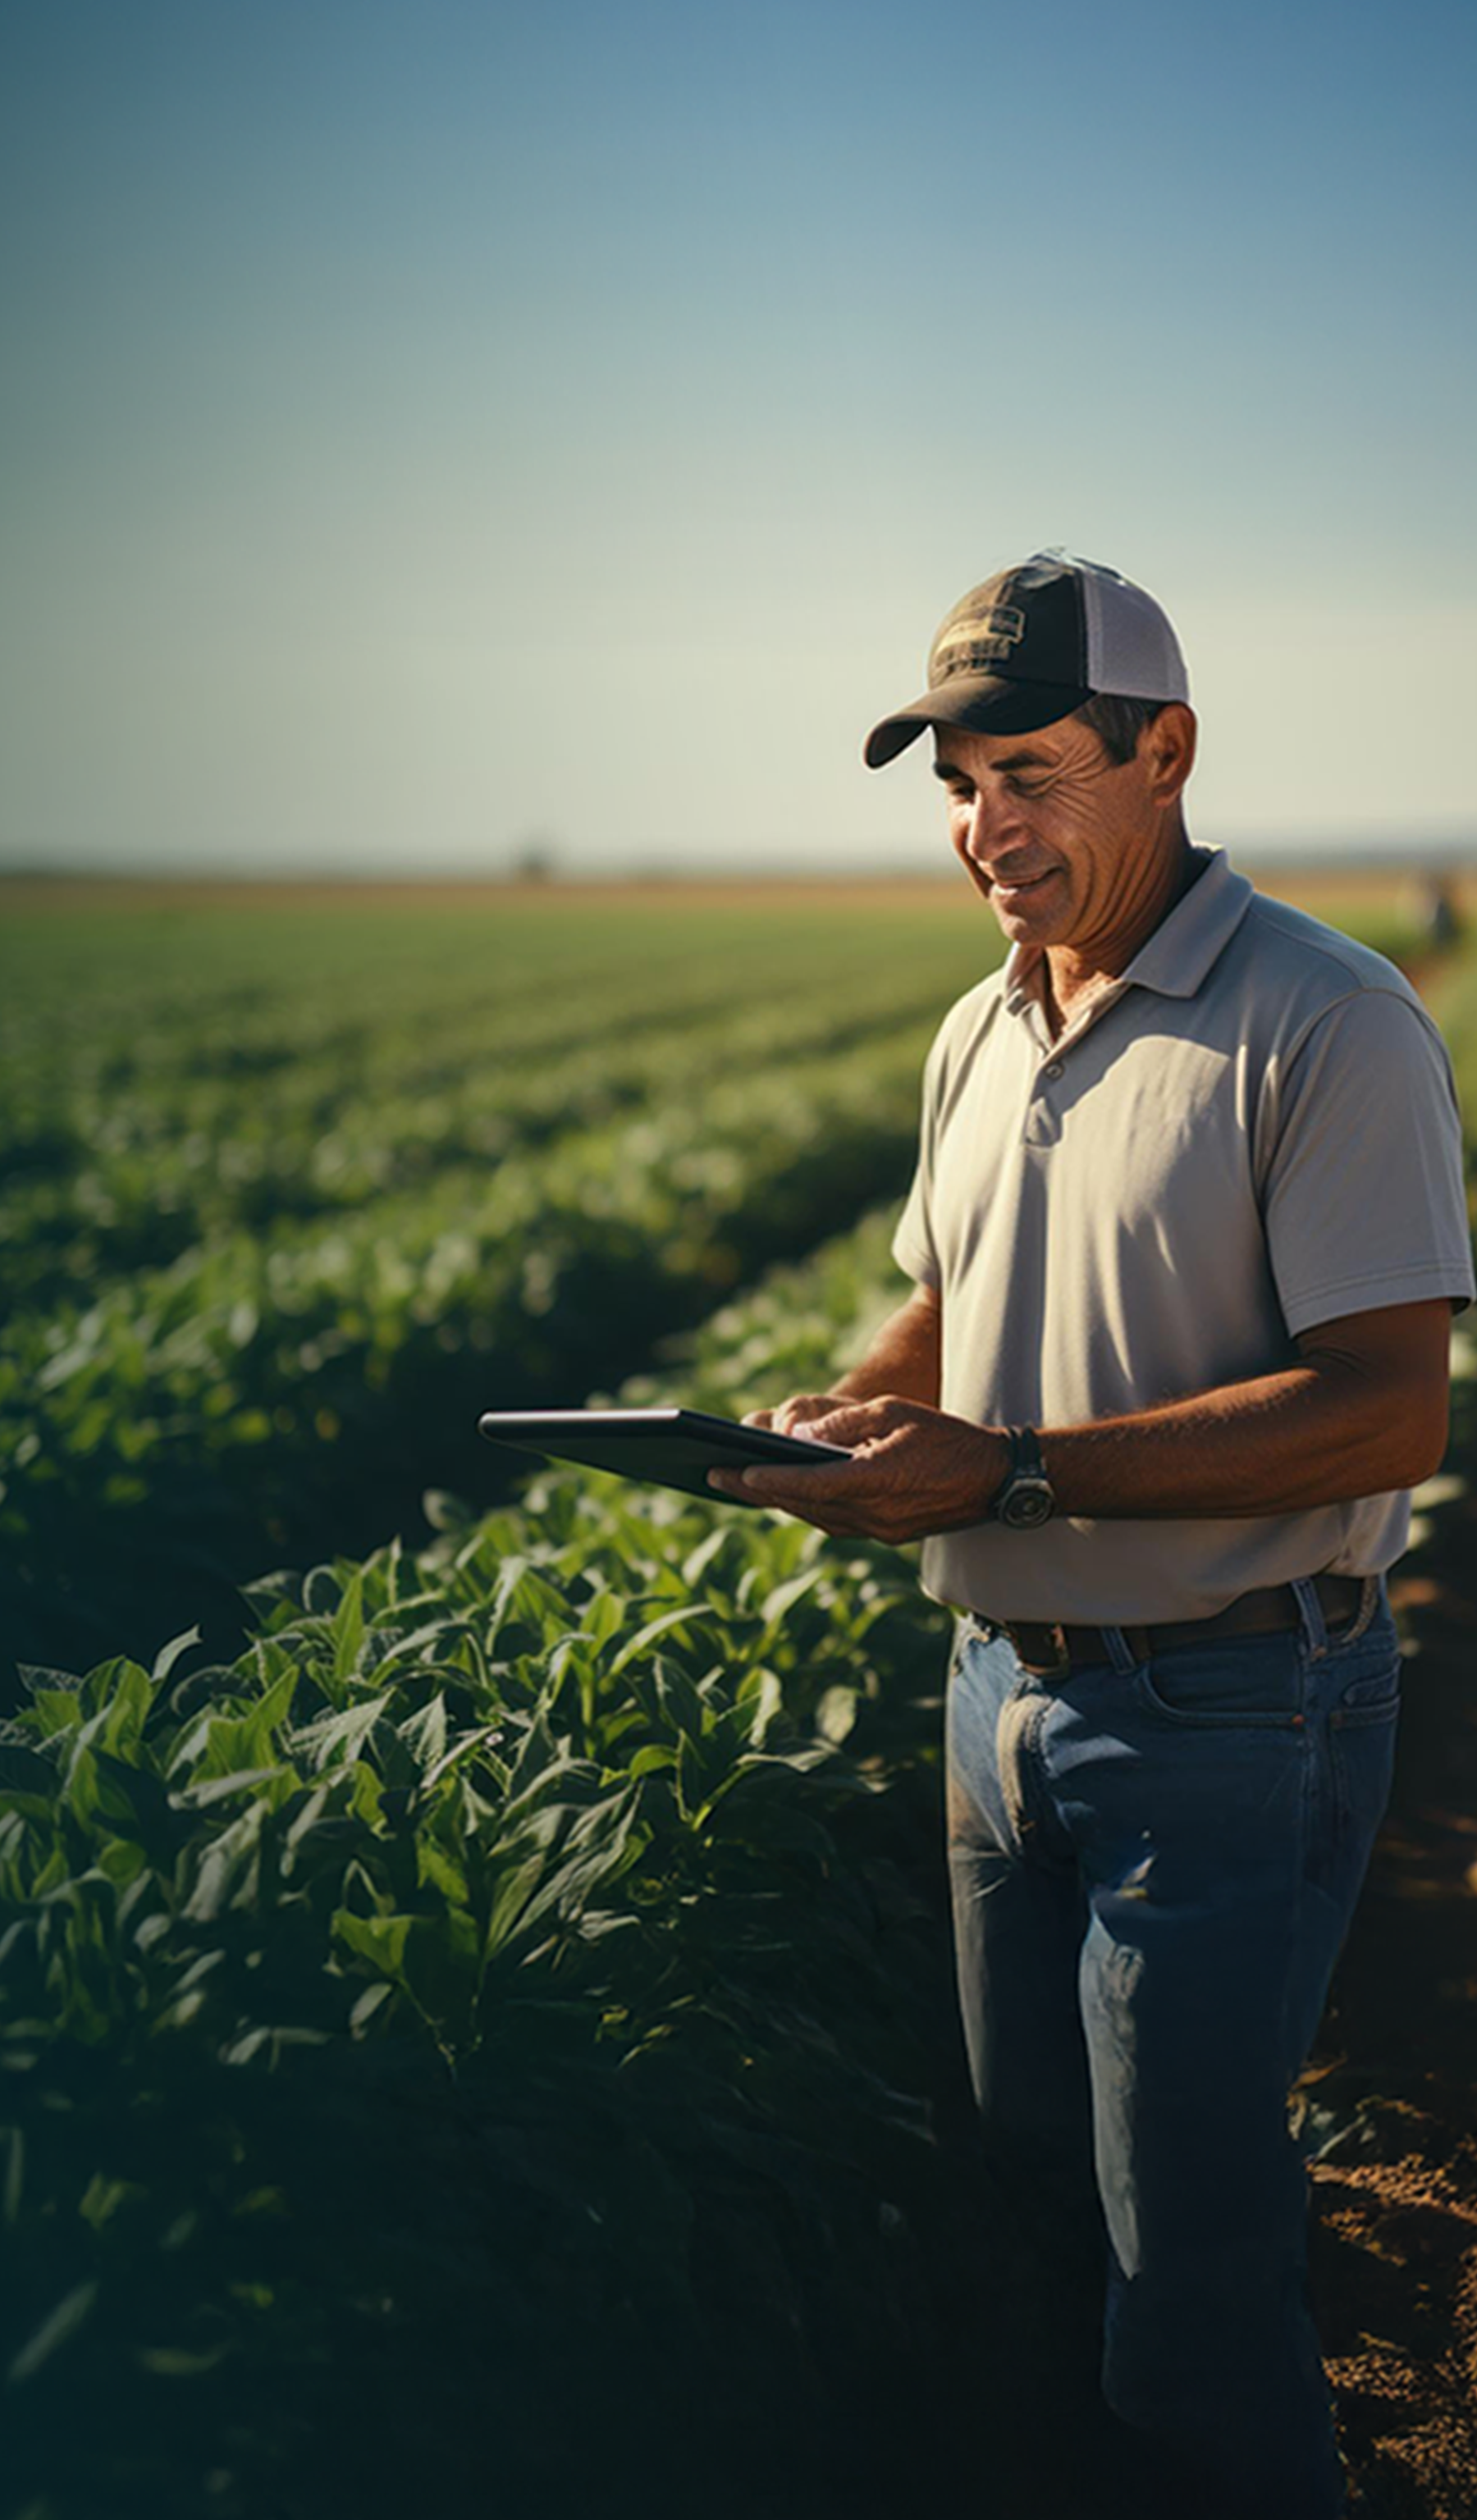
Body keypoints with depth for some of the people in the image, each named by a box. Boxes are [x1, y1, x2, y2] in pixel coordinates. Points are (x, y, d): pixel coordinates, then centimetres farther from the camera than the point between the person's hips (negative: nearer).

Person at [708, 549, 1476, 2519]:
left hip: (1232, 1713, -7)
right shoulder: (981, 1042, 10)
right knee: (1031, 2171, 19)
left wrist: (1009, 1468, -25)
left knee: (1189, 2266, 0)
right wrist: (838, 1421, -1)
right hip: (1007, 1688, 8)